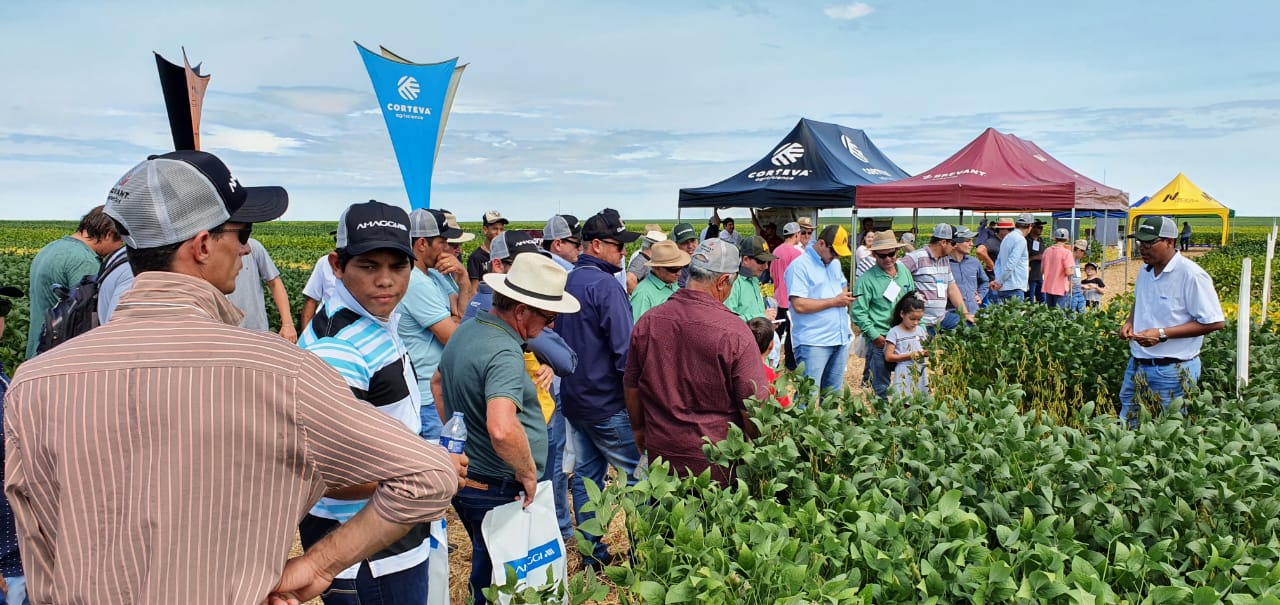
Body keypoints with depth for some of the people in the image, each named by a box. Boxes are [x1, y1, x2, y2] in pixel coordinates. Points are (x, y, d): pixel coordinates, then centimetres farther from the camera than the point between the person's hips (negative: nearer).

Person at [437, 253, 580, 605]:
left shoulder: (465, 331, 5)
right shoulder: (504, 354, -26)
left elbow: (440, 381, 24)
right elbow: (502, 429, -42)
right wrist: (528, 473, -25)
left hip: (464, 480, 9)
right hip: (500, 492, -9)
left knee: (485, 570, 25)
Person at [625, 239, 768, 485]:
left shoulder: (647, 322, -6)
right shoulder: (735, 331, -18)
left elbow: (631, 388, 6)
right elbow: (753, 406, -14)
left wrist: (639, 429, 23)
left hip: (660, 449, 4)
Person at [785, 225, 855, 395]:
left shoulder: (834, 263, 16)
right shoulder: (800, 266, -11)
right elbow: (799, 305, -20)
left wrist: (845, 295, 10)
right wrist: (834, 301, -14)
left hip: (840, 339, 8)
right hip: (813, 342, -8)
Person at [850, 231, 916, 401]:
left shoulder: (904, 271, 11)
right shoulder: (867, 279, -7)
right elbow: (858, 311, -10)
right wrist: (874, 336, -15)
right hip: (880, 339, -5)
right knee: (881, 388, 0)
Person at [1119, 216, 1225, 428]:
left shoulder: (1192, 275, -18)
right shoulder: (1145, 271, 7)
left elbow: (1215, 322, -18)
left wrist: (1162, 334, -23)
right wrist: (1130, 321, 5)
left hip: (1172, 371, -7)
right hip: (1137, 365, 8)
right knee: (1126, 426, 15)